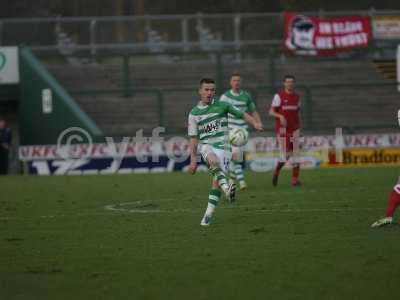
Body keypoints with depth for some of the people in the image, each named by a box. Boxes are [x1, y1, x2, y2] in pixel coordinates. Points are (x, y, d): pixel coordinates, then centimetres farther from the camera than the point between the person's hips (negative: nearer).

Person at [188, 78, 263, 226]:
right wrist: (193, 160, 5)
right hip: (206, 146, 0)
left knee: (216, 181, -6)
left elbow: (242, 115, 6)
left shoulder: (222, 106, 3)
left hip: (223, 147, 1)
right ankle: (227, 189, -50)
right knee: (213, 161, -36)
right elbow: (193, 139, 8)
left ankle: (208, 215, 1)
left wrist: (255, 123, -14)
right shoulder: (194, 113, 5)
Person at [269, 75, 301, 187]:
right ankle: (276, 172, 20)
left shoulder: (296, 97, 12)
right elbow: (271, 112, -6)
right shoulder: (279, 96, -2)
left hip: (294, 130, 4)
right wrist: (280, 116, -24)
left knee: (295, 154, -3)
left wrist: (298, 126, 14)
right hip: (282, 129, -4)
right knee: (285, 155, -7)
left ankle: (295, 179, 1)